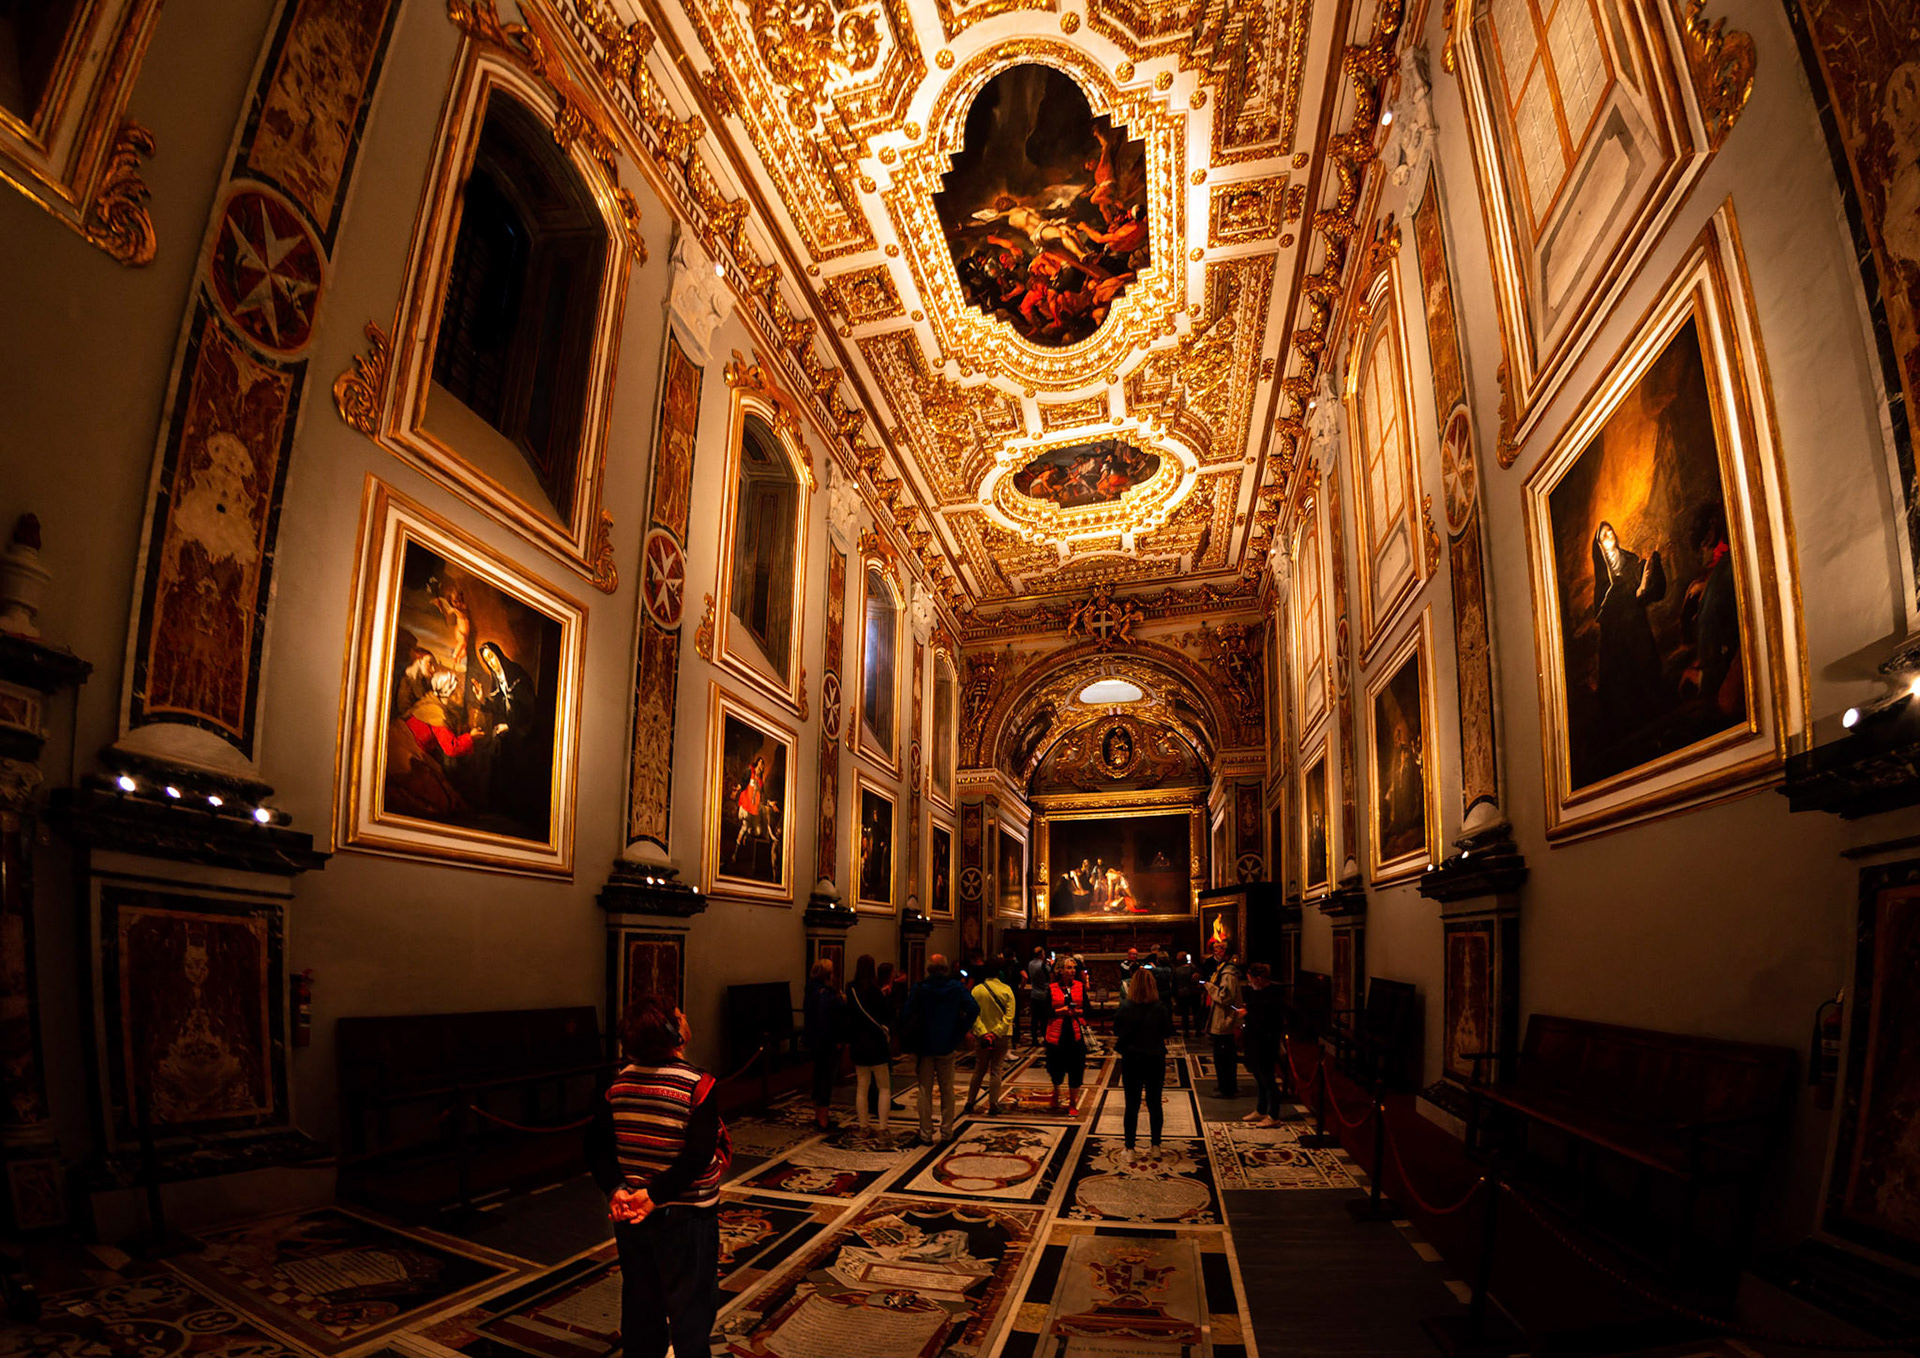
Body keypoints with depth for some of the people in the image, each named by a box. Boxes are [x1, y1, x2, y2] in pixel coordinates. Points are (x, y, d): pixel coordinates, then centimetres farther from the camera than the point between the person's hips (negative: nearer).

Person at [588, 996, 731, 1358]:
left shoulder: (620, 1081, -5)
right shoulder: (697, 1086, -21)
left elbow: (597, 1146, -5)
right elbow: (697, 1157, -26)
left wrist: (615, 1189, -11)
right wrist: (655, 1196, -18)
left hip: (632, 1217, 5)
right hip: (685, 1218, -5)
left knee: (640, 1304, 22)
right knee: (690, 1310, 12)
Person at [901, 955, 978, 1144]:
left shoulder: (919, 989, -7)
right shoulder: (956, 987, -3)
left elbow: (906, 1017, -11)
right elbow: (974, 1008, -12)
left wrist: (912, 1042, 1)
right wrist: (959, 1032, -3)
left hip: (925, 1048, -1)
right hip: (947, 1047, 1)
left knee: (925, 1091, 7)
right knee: (947, 1091, 13)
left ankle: (926, 1134, 10)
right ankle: (947, 1132, 17)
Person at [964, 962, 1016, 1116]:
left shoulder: (977, 990, -6)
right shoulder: (1007, 990, -7)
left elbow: (974, 1015, -12)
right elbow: (1009, 1016, -13)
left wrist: (983, 1033, -15)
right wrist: (996, 1033, -15)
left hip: (981, 1036, 1)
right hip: (1002, 1036, -1)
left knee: (979, 1070, 14)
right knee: (996, 1071, 7)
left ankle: (969, 1104, 16)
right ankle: (993, 1106, 7)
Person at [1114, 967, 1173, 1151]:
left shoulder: (1125, 1008, -14)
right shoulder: (1160, 1008, -12)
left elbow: (1116, 1032, -7)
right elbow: (1168, 1032, -3)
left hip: (1131, 1060, -1)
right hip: (1155, 1060, 1)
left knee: (1132, 1104, 8)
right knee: (1155, 1103, 15)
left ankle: (1129, 1148, 13)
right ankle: (1156, 1145, 23)